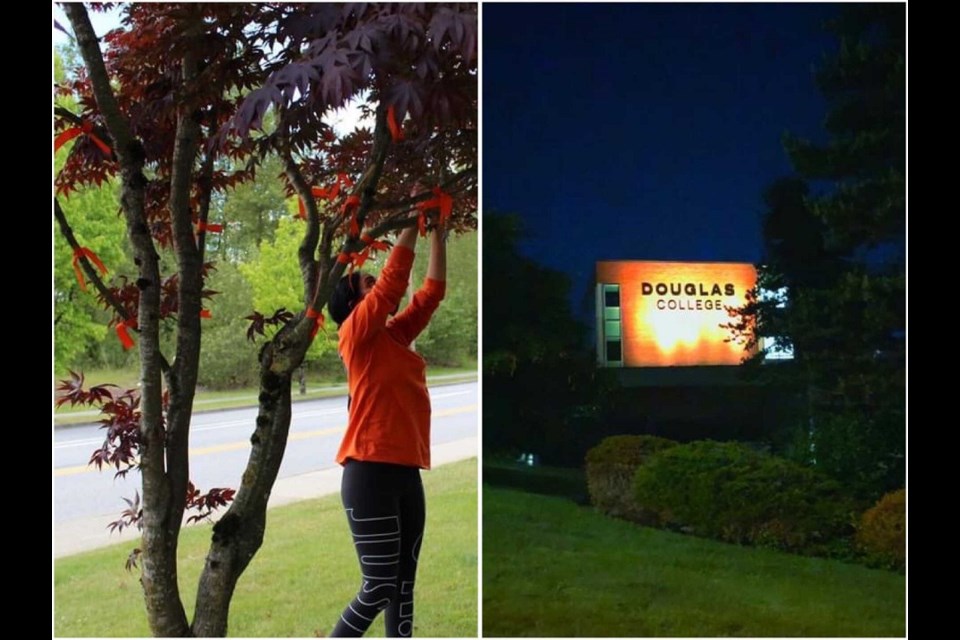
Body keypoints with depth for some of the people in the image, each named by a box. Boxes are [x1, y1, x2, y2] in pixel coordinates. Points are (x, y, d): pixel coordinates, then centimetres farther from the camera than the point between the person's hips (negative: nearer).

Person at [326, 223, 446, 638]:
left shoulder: (396, 336, 16)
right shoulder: (356, 334, -3)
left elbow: (432, 291, 19)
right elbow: (393, 279, -11)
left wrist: (438, 232, 16)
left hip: (406, 473, 8)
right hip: (370, 473, -8)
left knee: (403, 586, 9)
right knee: (378, 587, -5)